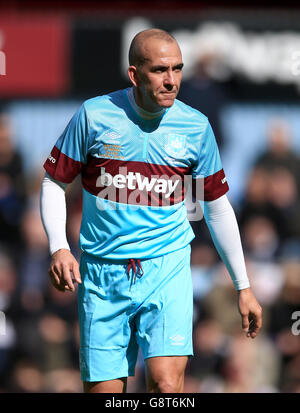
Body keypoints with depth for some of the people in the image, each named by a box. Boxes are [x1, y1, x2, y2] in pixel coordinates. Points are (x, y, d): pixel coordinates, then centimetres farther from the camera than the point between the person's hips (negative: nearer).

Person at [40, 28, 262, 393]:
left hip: (167, 269, 0)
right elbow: (54, 181, 6)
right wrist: (58, 248, -10)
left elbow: (217, 207, 11)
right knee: (103, 390, 0)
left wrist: (243, 286, 13)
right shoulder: (94, 115, -4)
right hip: (102, 272, 0)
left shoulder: (196, 127, 0)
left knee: (167, 381, -19)